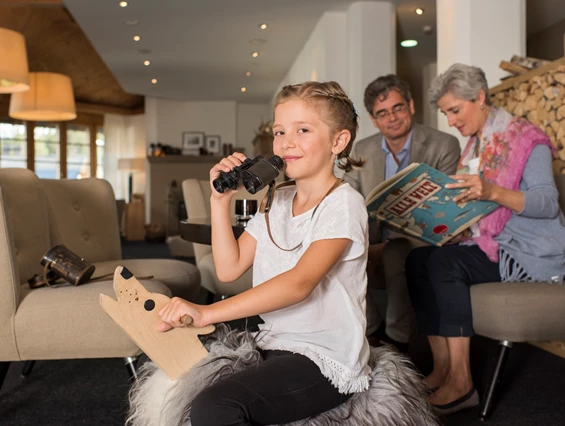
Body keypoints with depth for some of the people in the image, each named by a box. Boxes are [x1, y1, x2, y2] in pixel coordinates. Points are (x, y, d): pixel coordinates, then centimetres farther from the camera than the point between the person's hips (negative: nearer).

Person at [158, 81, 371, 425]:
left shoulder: (343, 204, -13)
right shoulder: (276, 202, 10)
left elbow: (299, 282, -28)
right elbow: (229, 268, 5)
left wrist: (208, 313, -36)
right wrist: (220, 200, -4)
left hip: (325, 360, -7)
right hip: (275, 346, 7)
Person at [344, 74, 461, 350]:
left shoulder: (444, 146, -6)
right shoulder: (362, 150, 9)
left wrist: (387, 246, -24)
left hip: (421, 244, -4)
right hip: (376, 245, 4)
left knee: (396, 253, -35)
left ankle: (397, 340, -15)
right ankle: (371, 332, -3)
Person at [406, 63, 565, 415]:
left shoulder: (526, 138, -9)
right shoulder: (476, 144, 15)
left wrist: (492, 192, -36)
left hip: (532, 252, -8)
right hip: (489, 243, 8)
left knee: (445, 262, -28)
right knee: (418, 259, -12)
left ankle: (461, 381, -24)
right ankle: (443, 367, -14)